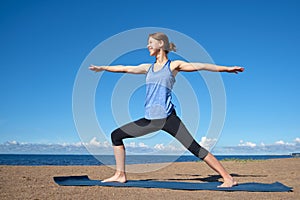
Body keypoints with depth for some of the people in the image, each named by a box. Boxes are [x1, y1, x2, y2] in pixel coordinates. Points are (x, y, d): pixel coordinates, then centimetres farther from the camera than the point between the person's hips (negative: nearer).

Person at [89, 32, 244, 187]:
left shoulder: (173, 65, 6)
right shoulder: (148, 68, 19)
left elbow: (201, 66, 0)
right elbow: (124, 68, 27)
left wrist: (227, 68, -4)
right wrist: (103, 68, 34)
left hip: (167, 117, -6)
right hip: (150, 119, 6)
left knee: (194, 147, -13)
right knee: (116, 135, 6)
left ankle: (228, 178, -5)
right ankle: (120, 175, 14)